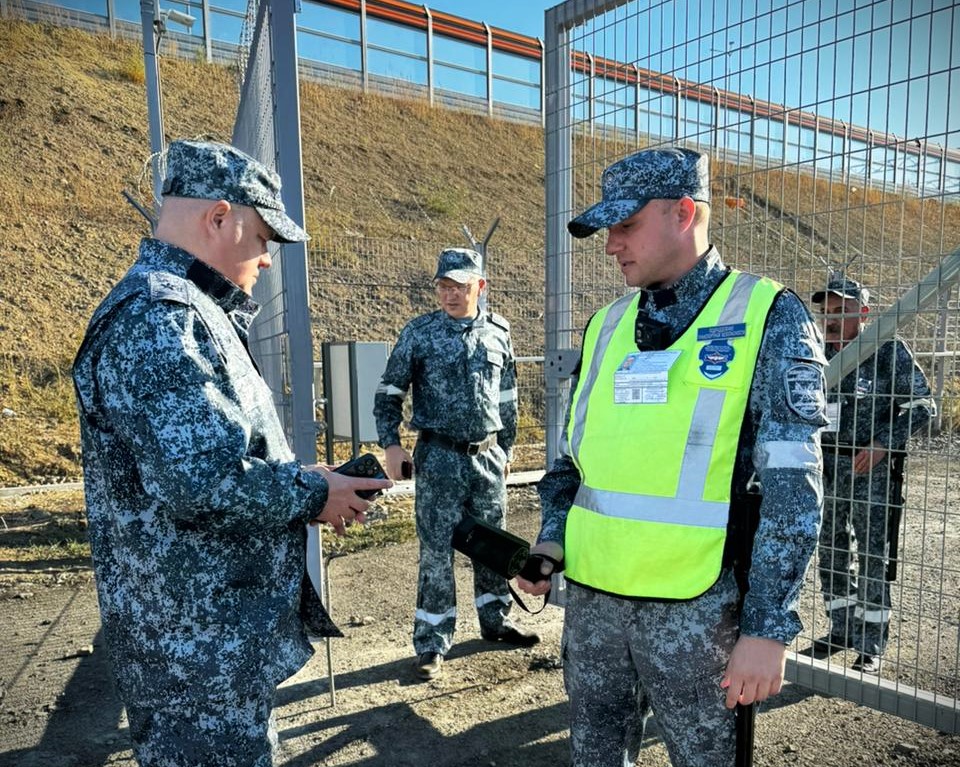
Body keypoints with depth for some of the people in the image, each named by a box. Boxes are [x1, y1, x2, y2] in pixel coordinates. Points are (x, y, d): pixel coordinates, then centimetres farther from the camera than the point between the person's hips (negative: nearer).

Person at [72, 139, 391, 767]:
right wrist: (314, 494, -16)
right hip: (199, 646, -10)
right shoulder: (159, 316, -22)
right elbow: (202, 481, -31)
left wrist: (302, 482, 6)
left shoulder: (185, 311, 12)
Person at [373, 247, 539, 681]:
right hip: (438, 458, -3)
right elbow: (389, 392, 1)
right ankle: (431, 644, 15)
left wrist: (505, 449, 15)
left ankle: (496, 620, 35)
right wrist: (391, 444, -9)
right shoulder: (419, 332, -4)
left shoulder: (498, 333, 5)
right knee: (437, 551, 2)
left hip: (488, 457, 3)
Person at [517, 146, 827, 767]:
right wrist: (552, 540, 5)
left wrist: (769, 627, -12)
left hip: (695, 604, -5)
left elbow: (791, 488, -10)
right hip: (592, 593, 5)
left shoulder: (767, 317, -6)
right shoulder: (607, 324, 9)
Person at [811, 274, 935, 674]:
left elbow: (923, 405, -5)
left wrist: (882, 444, -15)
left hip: (872, 469, -5)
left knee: (872, 557, 2)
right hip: (826, 466, 5)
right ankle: (841, 630, 29)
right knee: (830, 553, 13)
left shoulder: (889, 351, -6)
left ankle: (871, 647, 14)